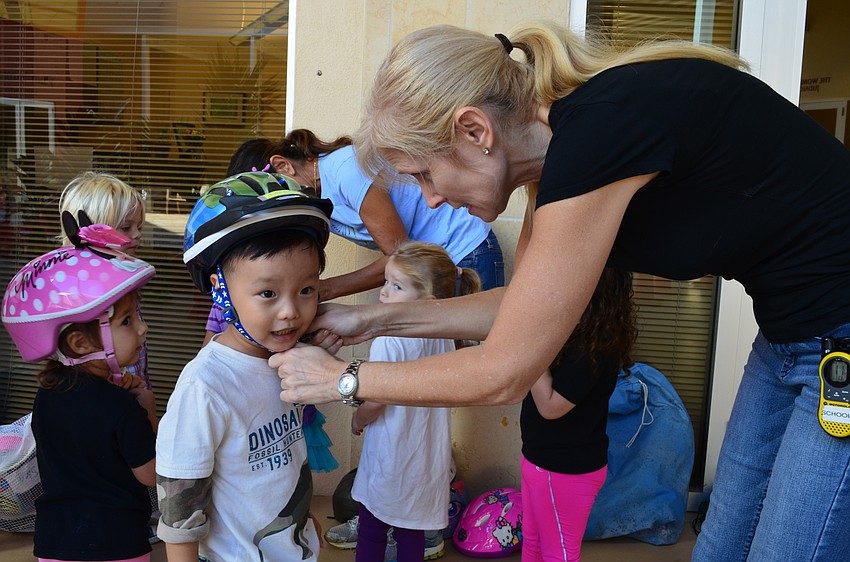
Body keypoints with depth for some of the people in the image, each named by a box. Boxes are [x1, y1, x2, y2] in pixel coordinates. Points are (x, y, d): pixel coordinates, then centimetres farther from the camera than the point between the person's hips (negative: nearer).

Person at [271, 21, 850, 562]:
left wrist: (341, 379, -10)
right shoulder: (581, 124, -3)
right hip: (789, 334, 8)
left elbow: (501, 373, -23)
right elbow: (526, 306, 9)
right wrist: (375, 319, 8)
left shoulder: (598, 131, -30)